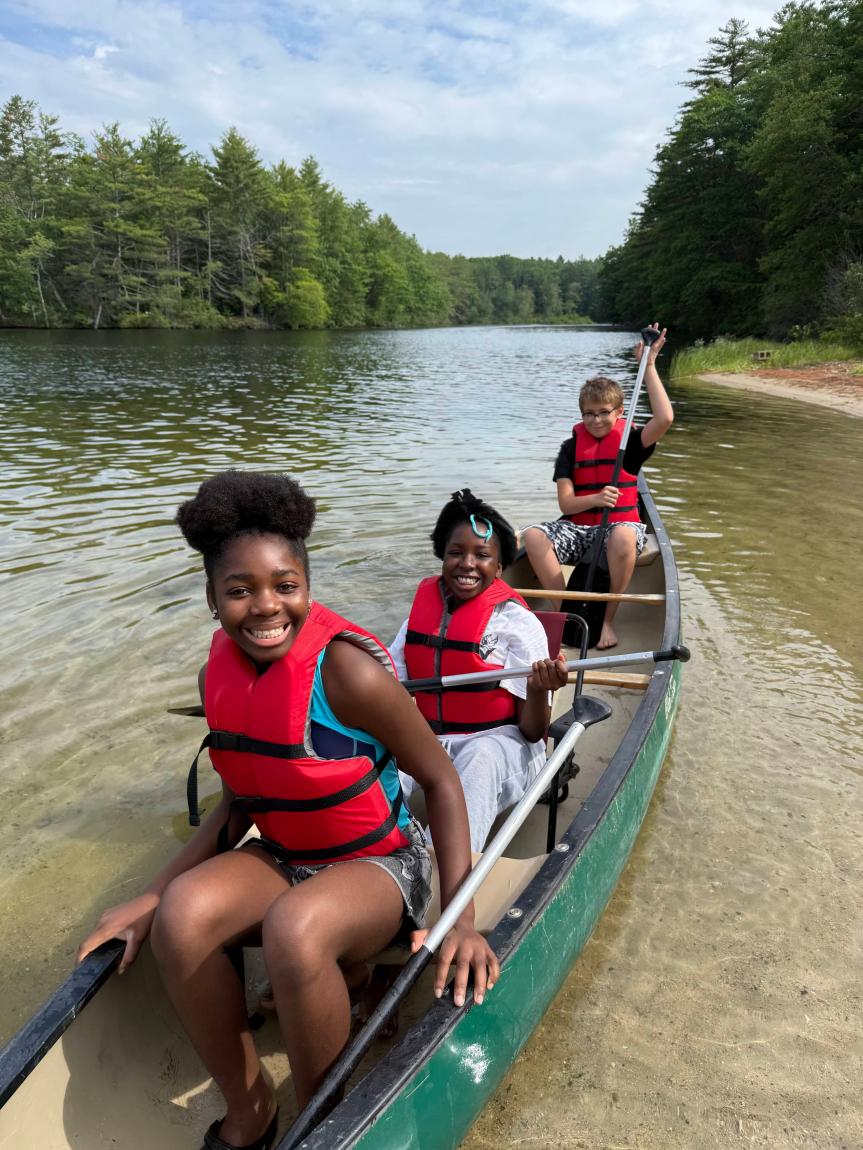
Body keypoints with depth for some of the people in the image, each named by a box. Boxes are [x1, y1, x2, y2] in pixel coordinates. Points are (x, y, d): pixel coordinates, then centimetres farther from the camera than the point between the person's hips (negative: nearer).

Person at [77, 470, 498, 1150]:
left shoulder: (346, 670, -24)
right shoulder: (221, 673, -4)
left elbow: (440, 780, -16)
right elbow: (240, 799, 6)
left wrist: (460, 918, -21)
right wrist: (153, 894, 0)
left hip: (377, 863, -5)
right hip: (281, 858, 5)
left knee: (293, 930, -35)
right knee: (181, 914, -23)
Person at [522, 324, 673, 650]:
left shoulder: (629, 441, 4)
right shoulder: (571, 448, 8)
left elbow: (664, 419, -18)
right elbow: (565, 503, -1)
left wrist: (649, 365, -12)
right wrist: (596, 498, -23)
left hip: (621, 524, -2)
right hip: (577, 528, 2)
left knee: (623, 537, -40)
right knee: (533, 535, -28)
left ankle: (607, 619, -22)